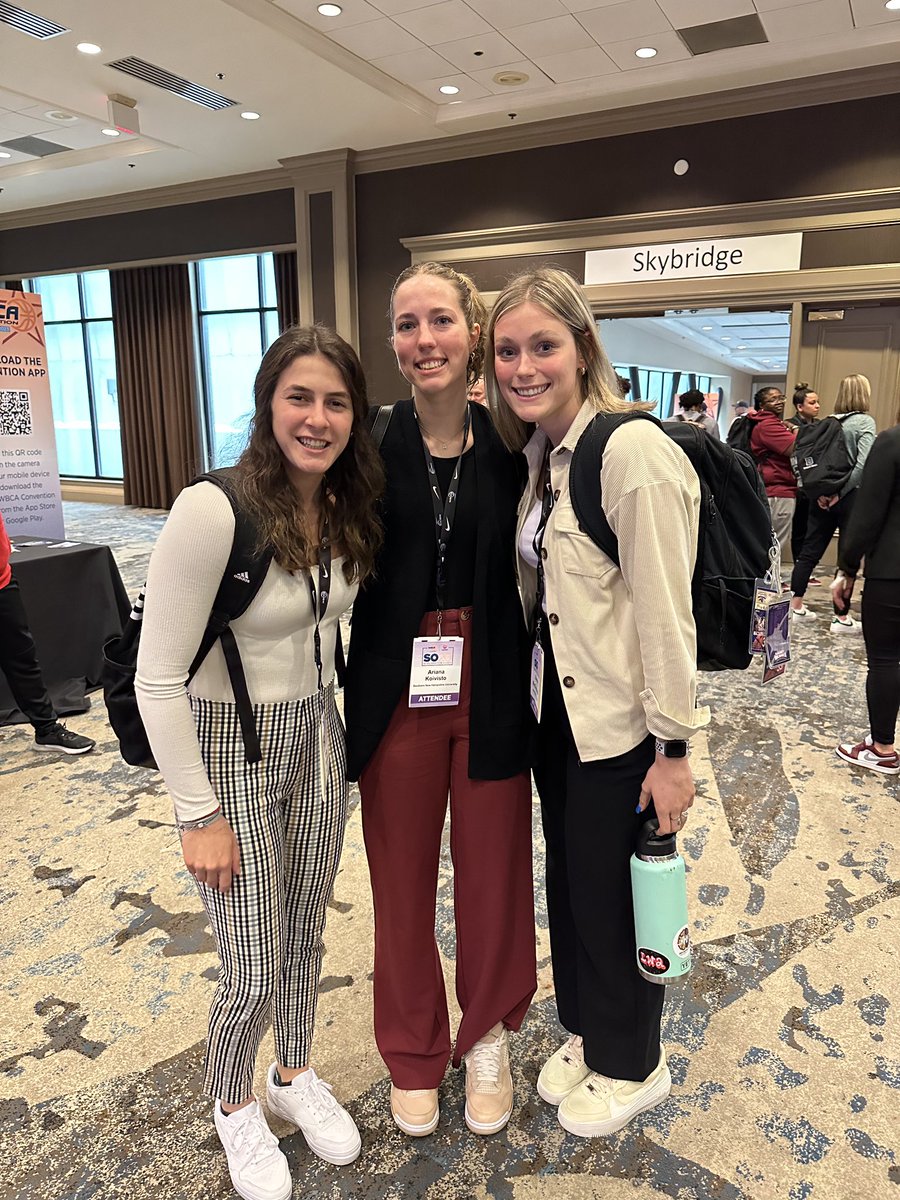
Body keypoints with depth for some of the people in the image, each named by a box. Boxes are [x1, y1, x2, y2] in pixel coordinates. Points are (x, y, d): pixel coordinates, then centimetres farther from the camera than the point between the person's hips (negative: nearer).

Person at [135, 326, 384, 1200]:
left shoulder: (346, 510, -2)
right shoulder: (213, 511, -23)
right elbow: (158, 681, -19)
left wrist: (330, 722, 10)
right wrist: (199, 816, -14)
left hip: (319, 739, 6)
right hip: (231, 751, -5)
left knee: (304, 937, 21)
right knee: (254, 970, 9)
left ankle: (294, 1076, 49)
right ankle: (233, 1105, 41)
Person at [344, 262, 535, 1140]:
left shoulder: (512, 449, -2)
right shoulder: (372, 449, -5)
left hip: (492, 694, 1)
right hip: (396, 693, 0)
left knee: (493, 871, 14)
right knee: (403, 878, 14)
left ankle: (486, 1036, 42)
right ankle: (413, 1050, 40)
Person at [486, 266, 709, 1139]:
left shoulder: (633, 451, -21)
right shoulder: (539, 455, 5)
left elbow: (665, 614, -20)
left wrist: (673, 750, -17)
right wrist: (529, 691, 10)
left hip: (619, 727, -7)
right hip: (556, 712, 7)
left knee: (612, 896, 12)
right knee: (567, 881, 22)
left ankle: (630, 1066, 39)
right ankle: (585, 1032, 47)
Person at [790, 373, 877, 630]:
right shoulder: (865, 422, -8)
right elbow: (863, 463, -19)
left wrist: (820, 490, -2)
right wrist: (841, 491, -13)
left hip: (824, 496, 5)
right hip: (851, 498, -5)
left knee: (809, 551, 10)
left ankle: (796, 606, 16)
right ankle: (841, 617, 7)